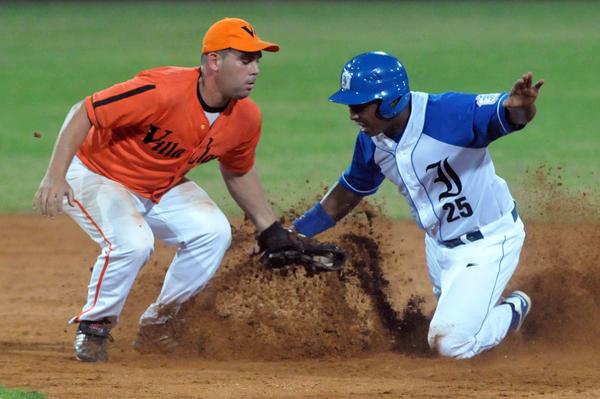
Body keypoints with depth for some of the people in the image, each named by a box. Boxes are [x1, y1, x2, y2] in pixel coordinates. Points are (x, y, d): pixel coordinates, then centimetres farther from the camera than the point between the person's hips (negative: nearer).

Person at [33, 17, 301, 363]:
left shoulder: (246, 118, -11)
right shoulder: (162, 92, -34)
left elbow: (238, 172, 11)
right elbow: (84, 113, -29)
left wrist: (271, 231, 9)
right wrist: (55, 176, -37)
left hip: (163, 188, 7)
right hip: (97, 175, -7)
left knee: (214, 232, -14)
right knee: (133, 242, -31)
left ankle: (160, 322, 4)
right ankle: (94, 327, -6)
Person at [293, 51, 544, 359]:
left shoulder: (448, 114, -31)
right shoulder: (371, 143, -9)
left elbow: (507, 114, -40)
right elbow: (347, 195, 7)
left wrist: (520, 106, -66)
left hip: (489, 239, -7)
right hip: (439, 243, 7)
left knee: (448, 343, -14)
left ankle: (512, 311, 14)